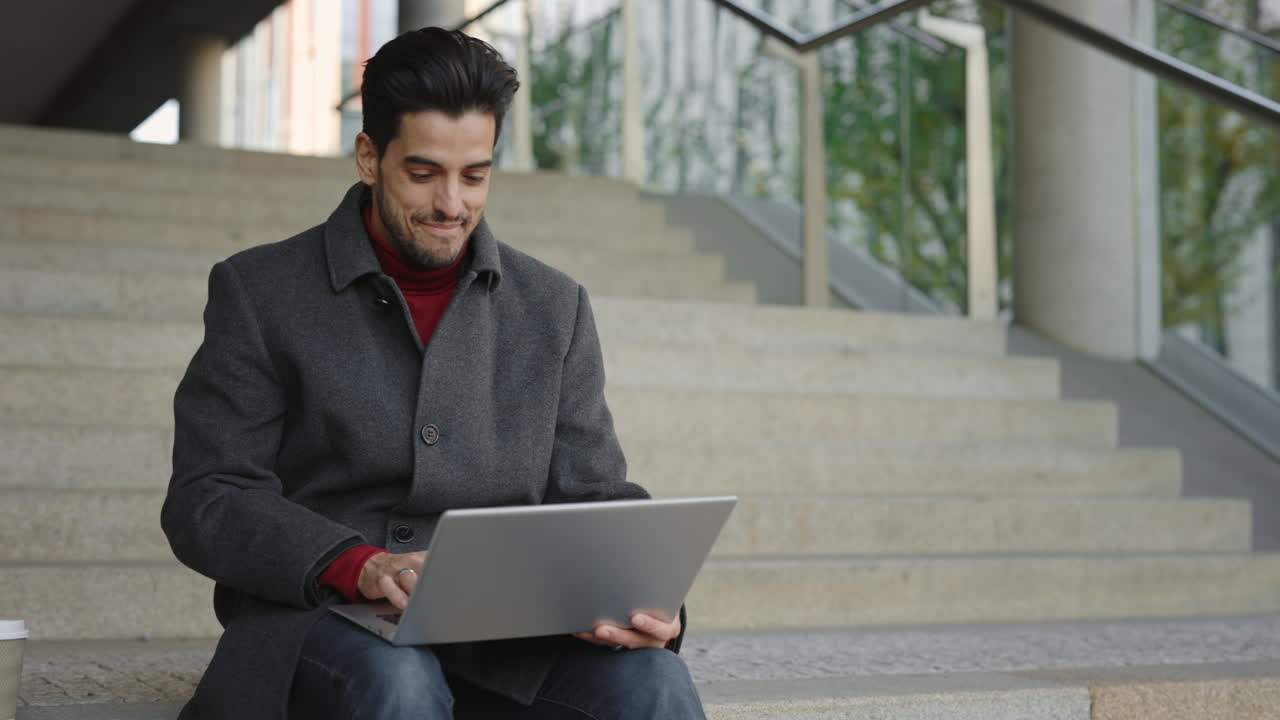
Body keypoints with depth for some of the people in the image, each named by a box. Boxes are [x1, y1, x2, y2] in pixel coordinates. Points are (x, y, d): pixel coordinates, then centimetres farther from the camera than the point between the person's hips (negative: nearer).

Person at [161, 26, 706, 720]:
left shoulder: (554, 307, 13)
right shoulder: (260, 292, 4)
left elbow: (592, 494, 10)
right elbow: (205, 502, -3)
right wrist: (359, 564, -21)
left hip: (503, 635, 2)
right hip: (319, 622, -2)